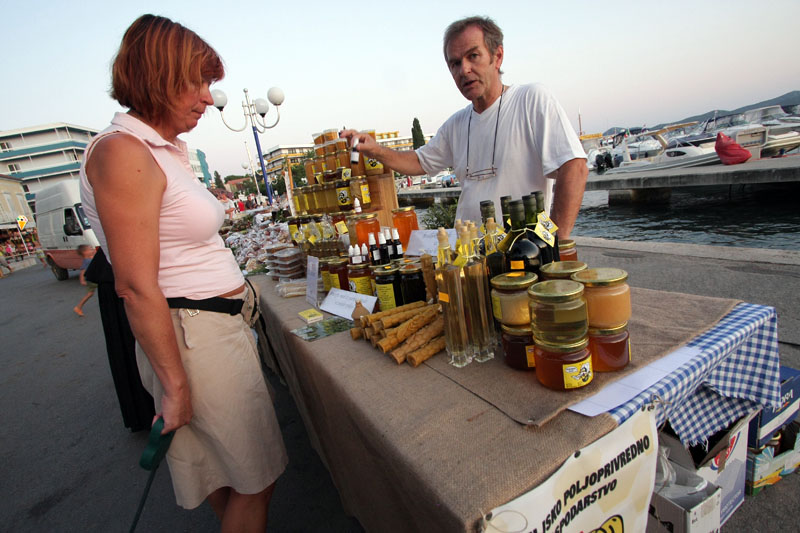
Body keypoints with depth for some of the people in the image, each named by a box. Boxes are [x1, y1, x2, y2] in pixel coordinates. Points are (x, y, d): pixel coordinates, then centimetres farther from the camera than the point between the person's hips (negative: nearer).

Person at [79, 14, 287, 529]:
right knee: (255, 482, 7)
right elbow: (137, 287, -20)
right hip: (193, 333, -9)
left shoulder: (169, 149, 12)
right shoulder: (124, 152, -17)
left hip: (224, 324, 9)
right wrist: (175, 385, -16)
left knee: (229, 473, 24)